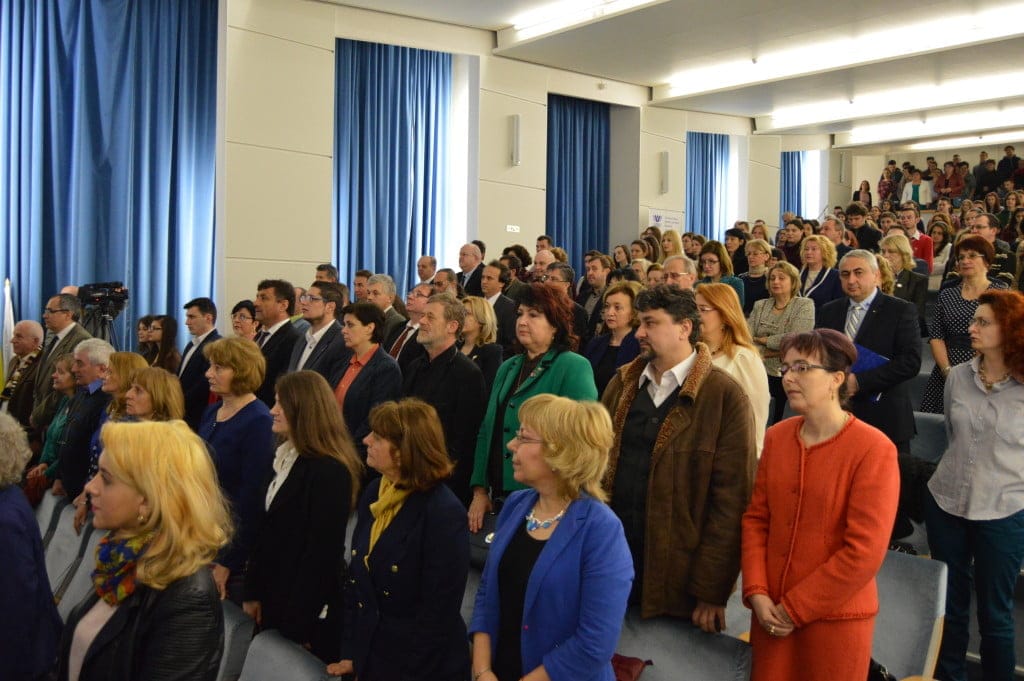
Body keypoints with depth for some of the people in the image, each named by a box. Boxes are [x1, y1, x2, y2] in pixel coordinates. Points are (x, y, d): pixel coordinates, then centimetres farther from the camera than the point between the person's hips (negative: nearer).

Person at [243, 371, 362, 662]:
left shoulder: (330, 473, -20)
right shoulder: (287, 458, 8)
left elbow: (323, 553, -21)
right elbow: (265, 531, 11)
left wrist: (297, 625, -18)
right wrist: (253, 592, 9)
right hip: (273, 600, 8)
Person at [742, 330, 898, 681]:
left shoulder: (873, 450, -14)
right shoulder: (776, 437, 4)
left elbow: (864, 552, -17)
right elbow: (756, 518, 7)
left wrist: (794, 609, -13)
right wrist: (756, 593, -6)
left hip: (836, 617, -5)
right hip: (771, 613, 5)